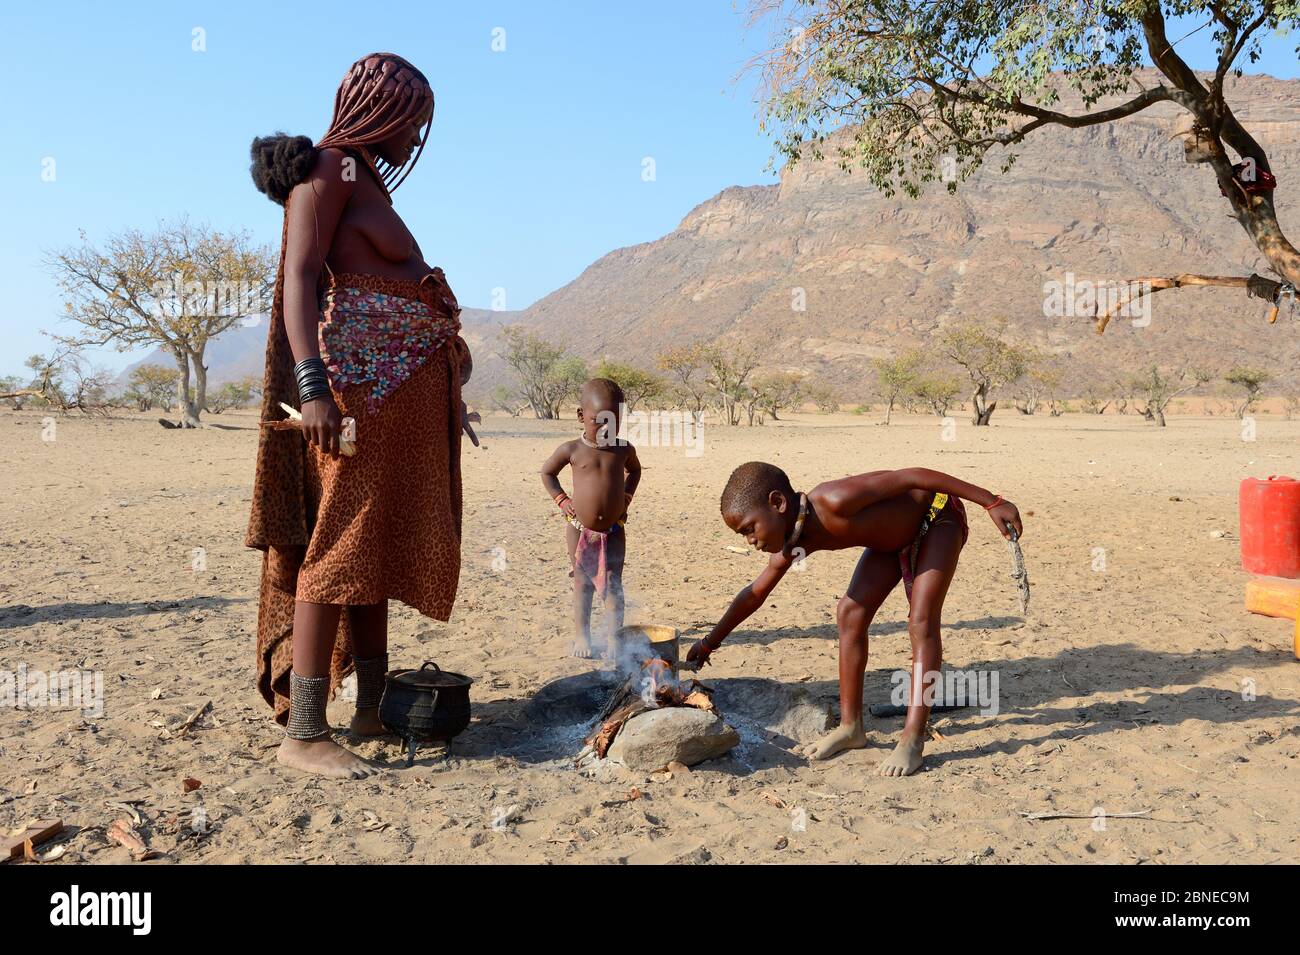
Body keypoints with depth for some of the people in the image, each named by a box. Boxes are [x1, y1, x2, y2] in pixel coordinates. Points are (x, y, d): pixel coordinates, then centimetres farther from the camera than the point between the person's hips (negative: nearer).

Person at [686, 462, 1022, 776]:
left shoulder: (834, 501, -39)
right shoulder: (793, 546, -14)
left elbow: (912, 476, -34)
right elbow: (755, 593, 3)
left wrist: (992, 502, -32)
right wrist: (710, 642, 9)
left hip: (938, 515, -7)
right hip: (897, 536, 7)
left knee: (921, 621, -18)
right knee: (850, 613, -1)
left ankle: (913, 740, -16)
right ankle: (851, 727, 8)